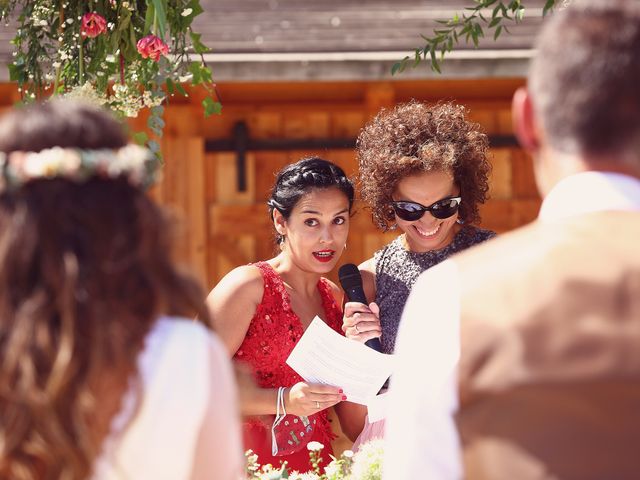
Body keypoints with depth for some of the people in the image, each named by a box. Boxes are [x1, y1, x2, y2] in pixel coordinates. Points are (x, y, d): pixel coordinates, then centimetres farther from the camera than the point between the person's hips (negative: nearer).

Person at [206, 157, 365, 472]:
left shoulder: (335, 300, 12)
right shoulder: (249, 285, -6)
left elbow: (354, 426, 11)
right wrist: (283, 401, -20)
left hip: (314, 467, 4)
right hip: (248, 467, -4)